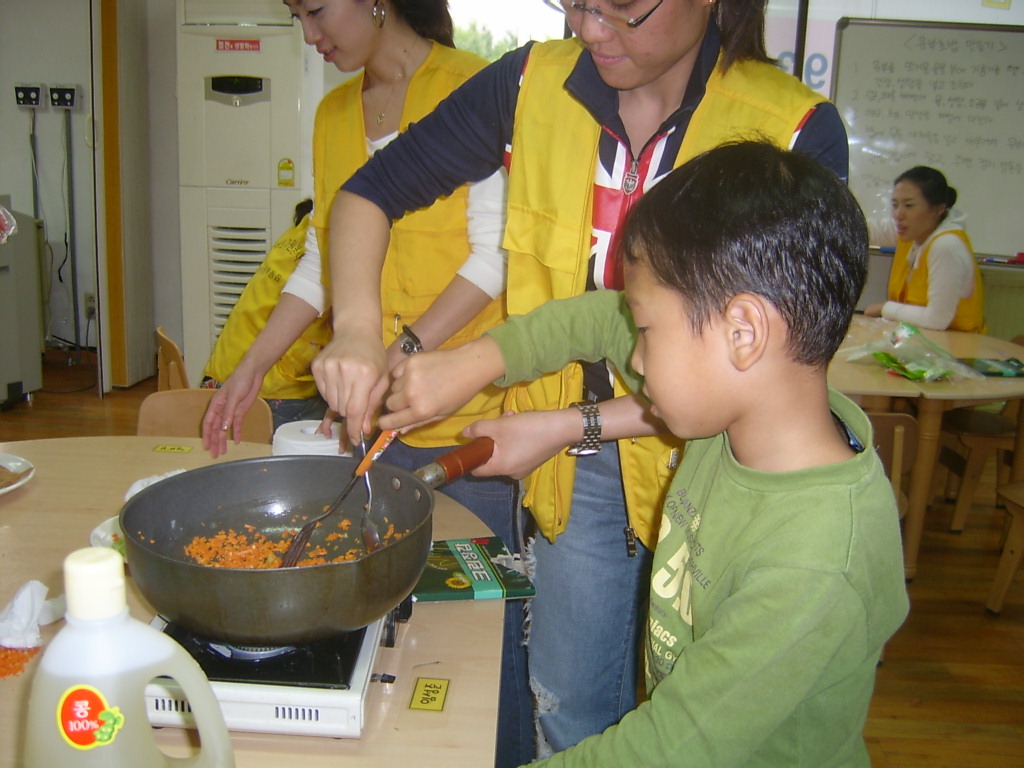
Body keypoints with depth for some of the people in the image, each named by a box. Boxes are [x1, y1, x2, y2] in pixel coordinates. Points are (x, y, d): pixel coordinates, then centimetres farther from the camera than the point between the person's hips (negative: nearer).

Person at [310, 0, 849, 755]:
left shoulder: (796, 133, -18)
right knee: (569, 717, 18)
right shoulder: (535, 85, -8)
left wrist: (577, 423, -19)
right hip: (576, 469, 2)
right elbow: (370, 191, -1)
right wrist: (358, 329, -19)